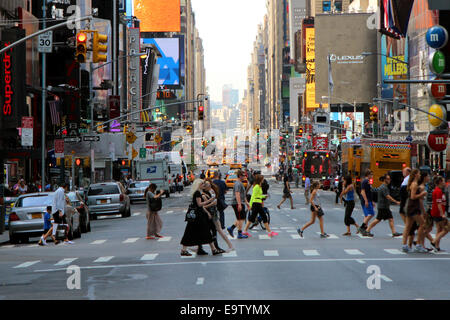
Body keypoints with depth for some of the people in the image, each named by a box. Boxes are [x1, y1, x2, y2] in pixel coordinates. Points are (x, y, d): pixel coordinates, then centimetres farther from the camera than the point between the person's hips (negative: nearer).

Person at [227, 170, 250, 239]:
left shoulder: (240, 183, 20)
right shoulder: (238, 184, -15)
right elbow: (237, 194, -25)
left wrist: (246, 202, 30)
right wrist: (239, 204, -30)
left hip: (241, 203, 10)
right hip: (237, 203, -10)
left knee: (241, 218, 14)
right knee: (241, 219, -6)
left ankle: (231, 228, 14)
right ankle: (240, 234, -2)